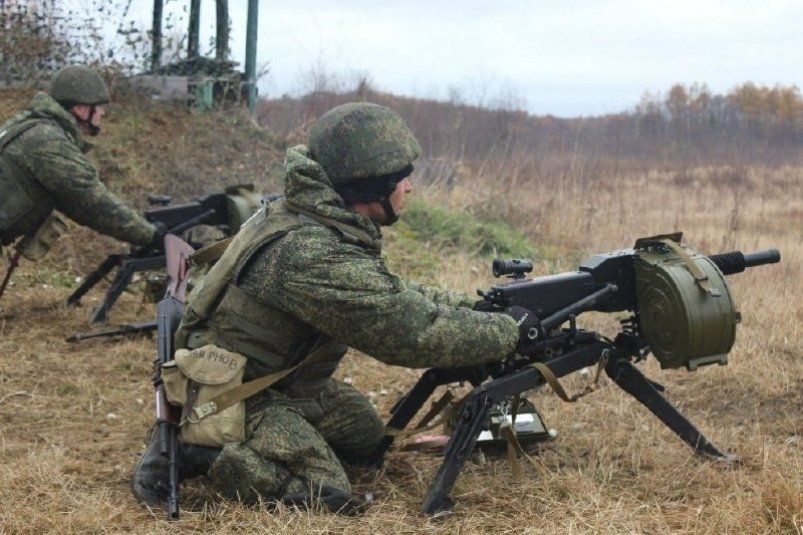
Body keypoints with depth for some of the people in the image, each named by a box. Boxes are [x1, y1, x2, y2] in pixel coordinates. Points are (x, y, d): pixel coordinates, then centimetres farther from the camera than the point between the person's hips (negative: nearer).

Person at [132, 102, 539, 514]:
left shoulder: (319, 218, -3)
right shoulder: (316, 257, -33)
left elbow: (391, 297, 9)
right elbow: (416, 332, -31)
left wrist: (476, 307, 3)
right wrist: (509, 331, -20)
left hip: (279, 380, 10)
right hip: (232, 395, -10)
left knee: (368, 437, 18)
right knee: (327, 494, -17)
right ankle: (191, 449, -6)